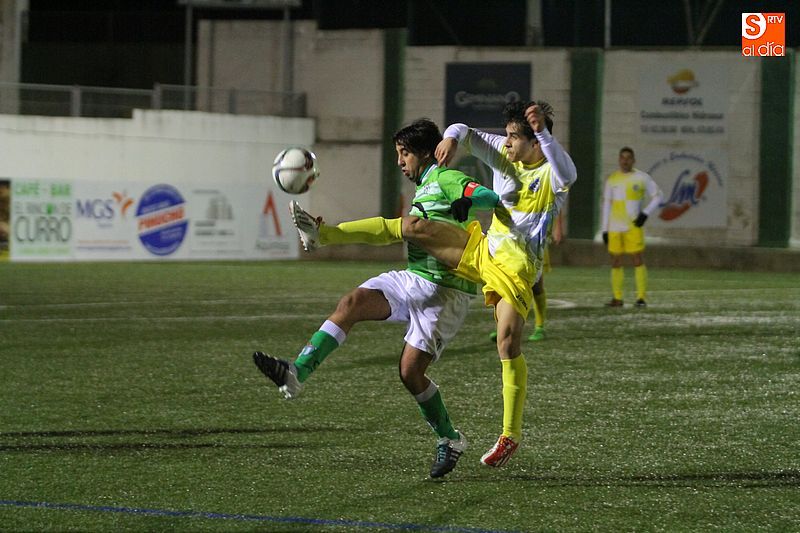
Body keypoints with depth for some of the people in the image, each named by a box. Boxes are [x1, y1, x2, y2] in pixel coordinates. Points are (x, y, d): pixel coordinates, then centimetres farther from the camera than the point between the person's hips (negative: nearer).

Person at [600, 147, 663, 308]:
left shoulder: (641, 178, 1)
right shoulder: (611, 180, 9)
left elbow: (657, 196, 5)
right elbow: (606, 204, 12)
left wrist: (645, 213, -8)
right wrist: (605, 229, 7)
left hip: (634, 226, -3)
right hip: (615, 227, 3)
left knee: (638, 259, -8)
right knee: (616, 261, 4)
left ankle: (641, 297, -7)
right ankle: (617, 298, 9)